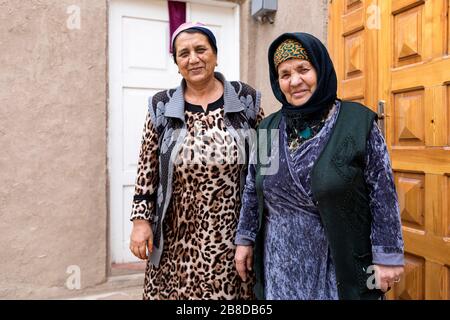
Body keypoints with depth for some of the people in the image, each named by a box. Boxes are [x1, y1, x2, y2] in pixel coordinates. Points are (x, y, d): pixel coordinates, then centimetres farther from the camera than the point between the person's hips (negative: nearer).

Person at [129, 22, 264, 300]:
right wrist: (141, 219, 0)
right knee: (177, 289, 9)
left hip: (234, 233, 0)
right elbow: (147, 170, 5)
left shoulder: (246, 99, -1)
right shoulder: (162, 107, 1)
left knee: (231, 291, 8)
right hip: (178, 237, 1)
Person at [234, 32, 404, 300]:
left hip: (342, 263, -3)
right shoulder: (268, 128, 2)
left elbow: (383, 194, -9)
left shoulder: (359, 121, -9)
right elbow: (252, 191, 8)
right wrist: (245, 239, 8)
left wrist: (387, 257, -10)